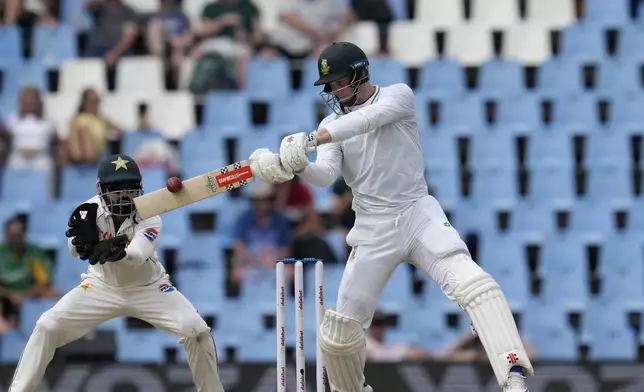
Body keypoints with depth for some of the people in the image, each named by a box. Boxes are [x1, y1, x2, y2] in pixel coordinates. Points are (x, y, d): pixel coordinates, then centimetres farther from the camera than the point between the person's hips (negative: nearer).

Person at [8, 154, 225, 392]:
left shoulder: (149, 215, -24)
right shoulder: (91, 210, -17)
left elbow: (139, 256, -42)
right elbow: (75, 249, -33)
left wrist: (119, 253, -65)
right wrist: (84, 239, -58)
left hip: (148, 289, -2)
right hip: (102, 287, 2)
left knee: (197, 332, -19)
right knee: (47, 327, -13)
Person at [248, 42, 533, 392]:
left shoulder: (398, 96, -1)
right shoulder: (332, 124, 8)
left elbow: (369, 119, -24)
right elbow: (325, 175, -10)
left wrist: (312, 139, -36)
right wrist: (296, 166, -33)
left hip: (418, 212, -3)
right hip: (373, 228, 3)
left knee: (471, 283, -27)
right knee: (341, 327, 0)